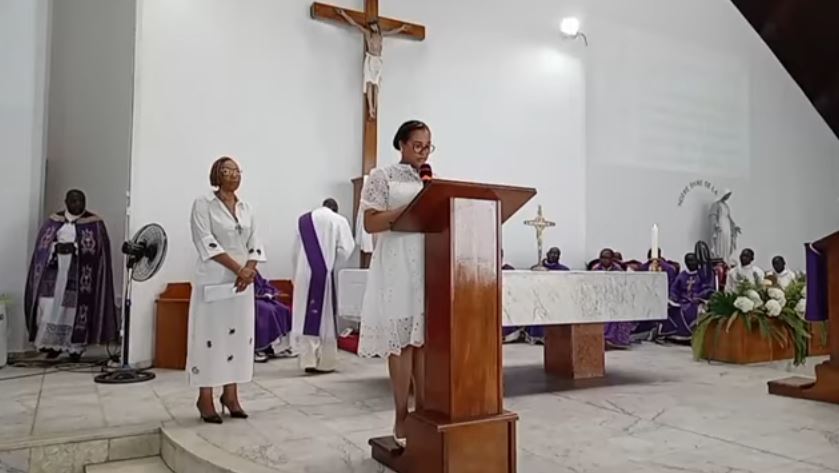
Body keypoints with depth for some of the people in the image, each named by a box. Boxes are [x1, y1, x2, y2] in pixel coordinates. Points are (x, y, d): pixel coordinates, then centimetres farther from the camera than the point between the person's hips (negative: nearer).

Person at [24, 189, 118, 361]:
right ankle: (53, 344, 11)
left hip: (80, 273, -3)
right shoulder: (54, 221, 9)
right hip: (56, 268, 3)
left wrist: (77, 248, -17)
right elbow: (43, 245, 10)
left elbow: (98, 250, -5)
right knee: (49, 306, -4)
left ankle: (76, 348, 11)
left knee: (75, 308, -1)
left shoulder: (94, 223, -1)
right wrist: (56, 247, -7)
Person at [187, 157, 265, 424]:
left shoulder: (246, 208, 13)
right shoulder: (203, 204, -3)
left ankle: (230, 394, 17)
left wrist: (249, 270, -11)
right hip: (213, 280, -5)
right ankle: (205, 397, 8)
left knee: (239, 335, 7)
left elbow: (255, 245, 8)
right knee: (210, 335, -3)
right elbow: (206, 242, -14)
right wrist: (237, 268, -18)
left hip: (242, 281, 5)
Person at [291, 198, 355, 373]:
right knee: (326, 317, 5)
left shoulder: (303, 220, 11)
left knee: (306, 317, 6)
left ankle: (308, 360, 3)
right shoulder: (339, 221, 2)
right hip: (325, 274, -2)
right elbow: (345, 250, -8)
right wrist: (331, 264, 6)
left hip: (304, 275, 2)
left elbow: (295, 253, 11)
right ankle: (325, 362, 11)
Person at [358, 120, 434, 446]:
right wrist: (412, 208, -18)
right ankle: (402, 418, 7)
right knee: (402, 341, -3)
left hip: (429, 264, 5)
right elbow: (371, 223, -8)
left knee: (425, 339, 6)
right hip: (397, 266, -5)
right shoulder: (382, 177, 1)